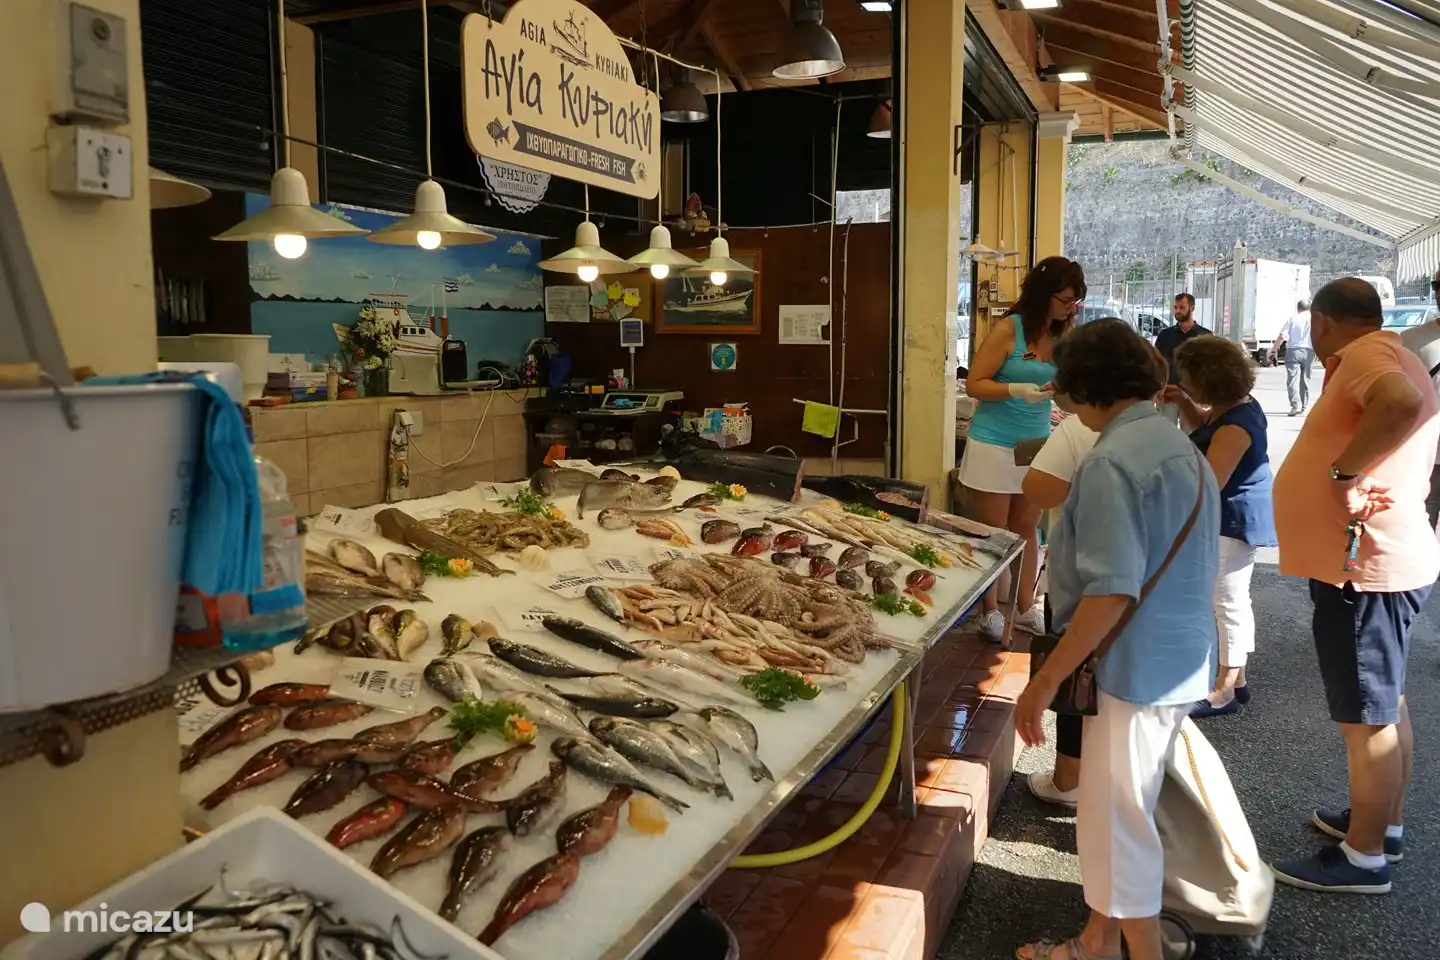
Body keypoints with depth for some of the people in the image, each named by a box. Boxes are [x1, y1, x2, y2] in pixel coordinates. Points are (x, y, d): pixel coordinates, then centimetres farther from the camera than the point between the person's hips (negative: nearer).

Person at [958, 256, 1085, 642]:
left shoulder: (1062, 335, 6)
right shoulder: (1008, 329, -11)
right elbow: (974, 385, -12)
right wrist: (1017, 390, -26)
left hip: (1037, 444, 6)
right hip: (995, 445, -6)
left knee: (1027, 531, 13)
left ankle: (1026, 608, 23)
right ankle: (990, 611, 15)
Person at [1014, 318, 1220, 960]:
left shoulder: (1113, 461, -20)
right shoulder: (1180, 446, 9)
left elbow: (1112, 591, -26)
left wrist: (1044, 681, -21)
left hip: (1137, 668, -10)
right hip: (1180, 660, 10)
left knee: (1118, 824, 5)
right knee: (1113, 812, 22)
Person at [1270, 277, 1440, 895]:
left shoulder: (1368, 354, -15)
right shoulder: (1386, 356, 17)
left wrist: (1342, 469, -28)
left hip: (1364, 566, -11)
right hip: (1382, 559, 11)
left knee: (1366, 716, -1)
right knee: (1384, 704, 21)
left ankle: (1364, 858, 10)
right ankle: (1385, 823, 36)